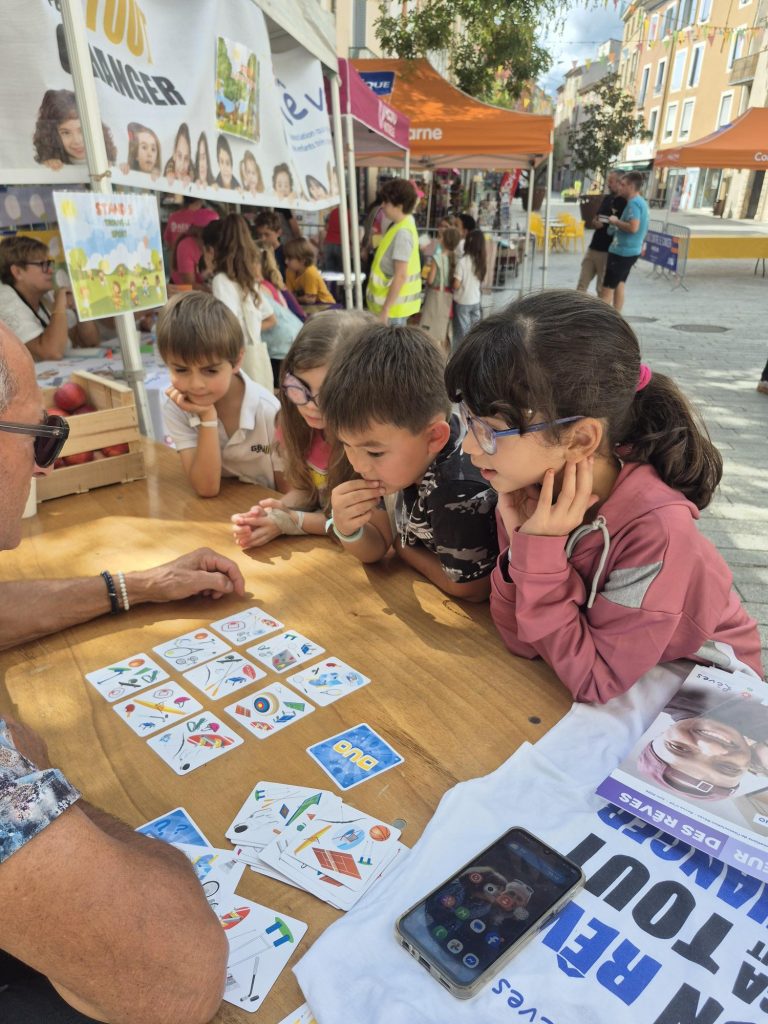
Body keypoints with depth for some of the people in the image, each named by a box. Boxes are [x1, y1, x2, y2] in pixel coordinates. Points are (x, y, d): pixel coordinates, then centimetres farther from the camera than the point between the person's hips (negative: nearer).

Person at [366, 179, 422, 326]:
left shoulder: (402, 232, -20)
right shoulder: (399, 226, 9)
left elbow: (400, 276, -24)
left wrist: (385, 310, -23)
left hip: (394, 306, -10)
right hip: (392, 302, 10)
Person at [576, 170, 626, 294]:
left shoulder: (625, 203, -10)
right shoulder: (606, 198, 12)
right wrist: (594, 222, -3)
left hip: (608, 251, -7)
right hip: (593, 248, 7)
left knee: (603, 288, 3)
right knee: (581, 285, 9)